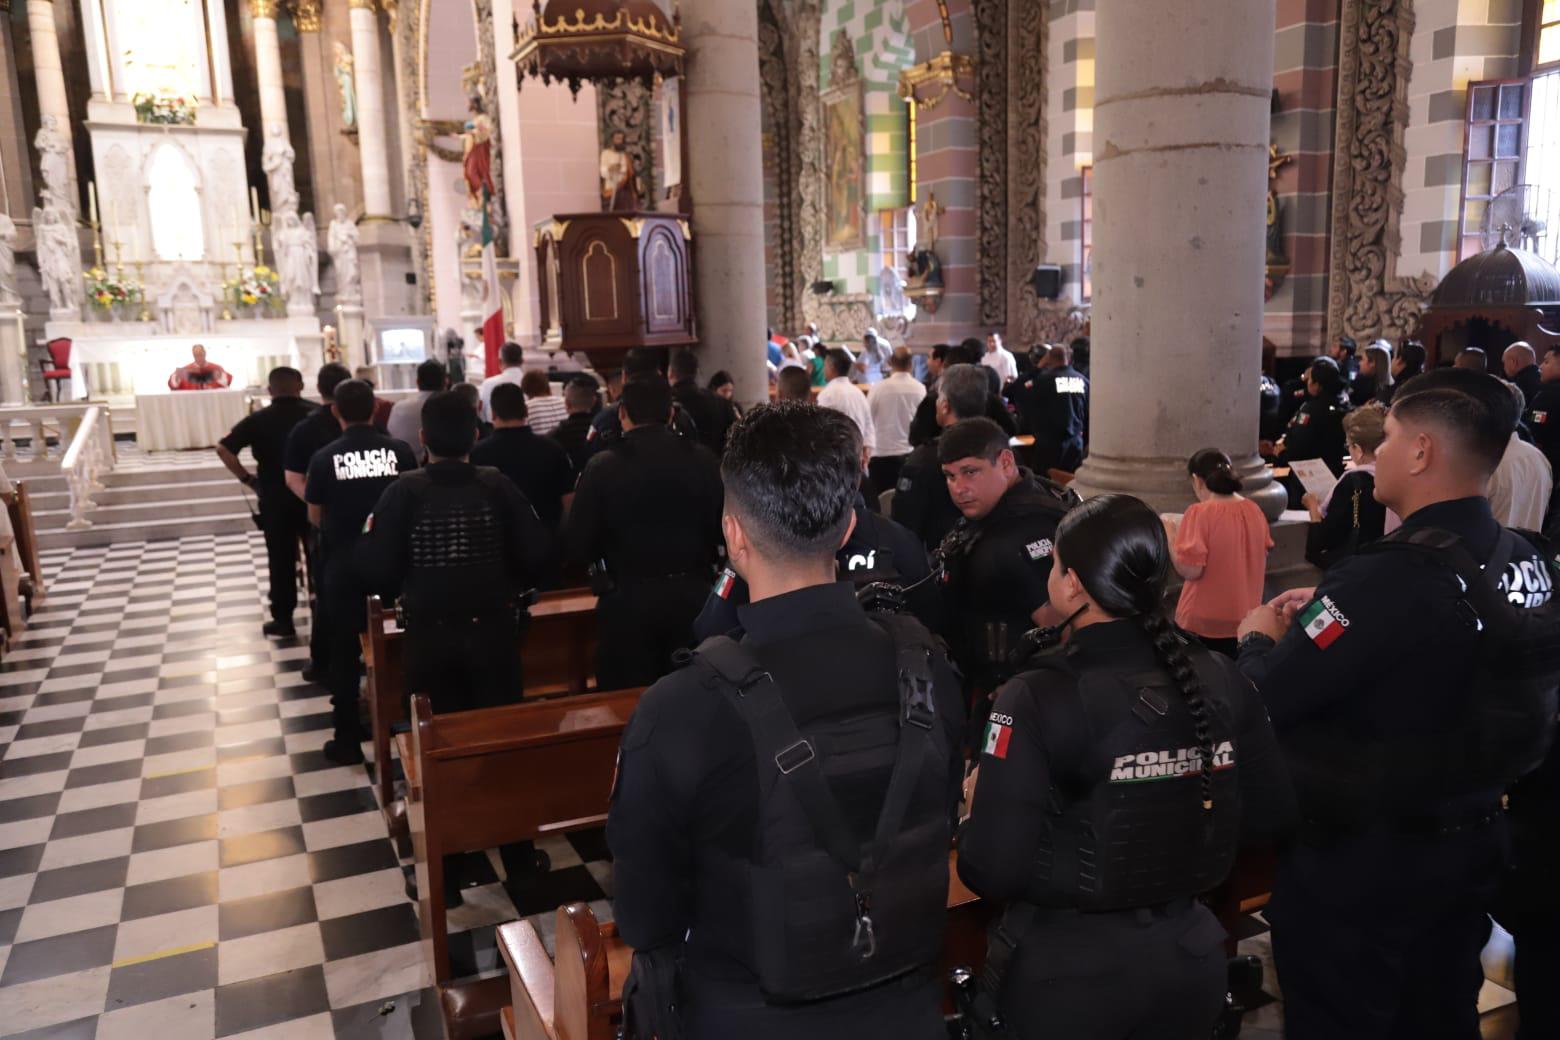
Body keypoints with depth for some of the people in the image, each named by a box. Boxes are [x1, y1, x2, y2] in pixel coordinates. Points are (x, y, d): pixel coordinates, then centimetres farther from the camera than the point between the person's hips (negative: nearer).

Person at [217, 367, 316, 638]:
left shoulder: (258, 420, -3)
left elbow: (223, 448, -10)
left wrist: (246, 477, -3)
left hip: (275, 500, 0)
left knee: (281, 560, 8)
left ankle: (283, 620, 12)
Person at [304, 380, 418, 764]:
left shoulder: (325, 458, -9)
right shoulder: (400, 450, -7)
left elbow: (315, 518, 3)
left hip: (345, 567, -1)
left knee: (345, 653, 9)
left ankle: (347, 739, 14)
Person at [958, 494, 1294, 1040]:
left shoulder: (1037, 698, -23)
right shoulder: (1221, 680, -8)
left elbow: (992, 871, -23)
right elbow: (1271, 817, 3)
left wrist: (978, 806, -3)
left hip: (1067, 972, -4)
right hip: (1191, 961, 4)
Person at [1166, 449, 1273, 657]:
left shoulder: (1200, 512, -18)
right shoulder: (1254, 510, 2)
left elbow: (1190, 570, -20)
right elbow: (1262, 562, 13)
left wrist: (1169, 535, -8)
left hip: (1204, 622, -6)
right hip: (1245, 619, 6)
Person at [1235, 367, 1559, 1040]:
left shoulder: (1384, 580, -30)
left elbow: (1262, 703, -26)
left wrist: (1258, 637, -6)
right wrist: (1329, 612, 8)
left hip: (1359, 860, -7)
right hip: (1472, 844, 7)